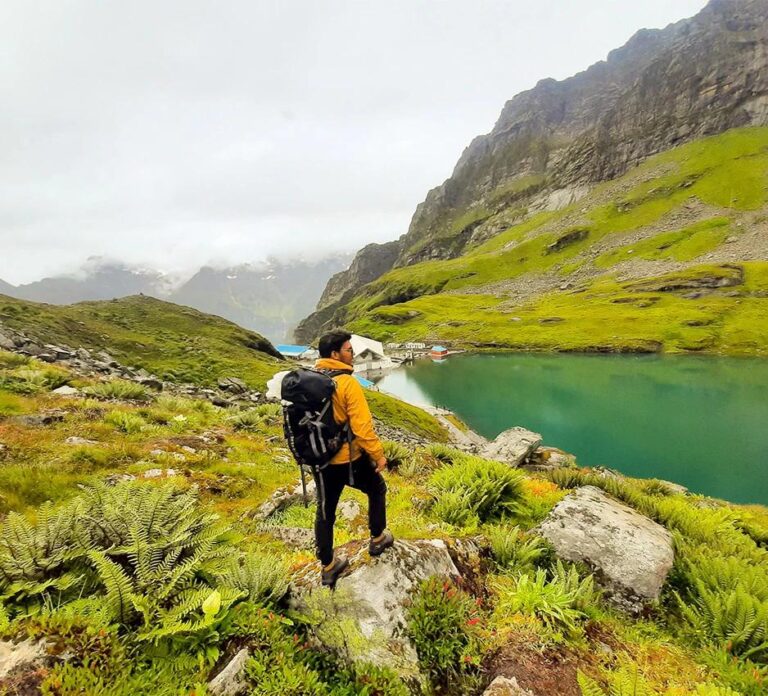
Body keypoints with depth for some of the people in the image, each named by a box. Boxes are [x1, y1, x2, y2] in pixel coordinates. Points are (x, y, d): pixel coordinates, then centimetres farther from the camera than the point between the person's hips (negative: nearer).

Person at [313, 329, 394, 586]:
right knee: (377, 489, 22)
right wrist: (378, 455, -10)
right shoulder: (347, 383, -22)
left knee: (325, 511, 17)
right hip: (349, 459, -6)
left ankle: (328, 567, 31)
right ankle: (377, 539, 38)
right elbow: (362, 426, -22)